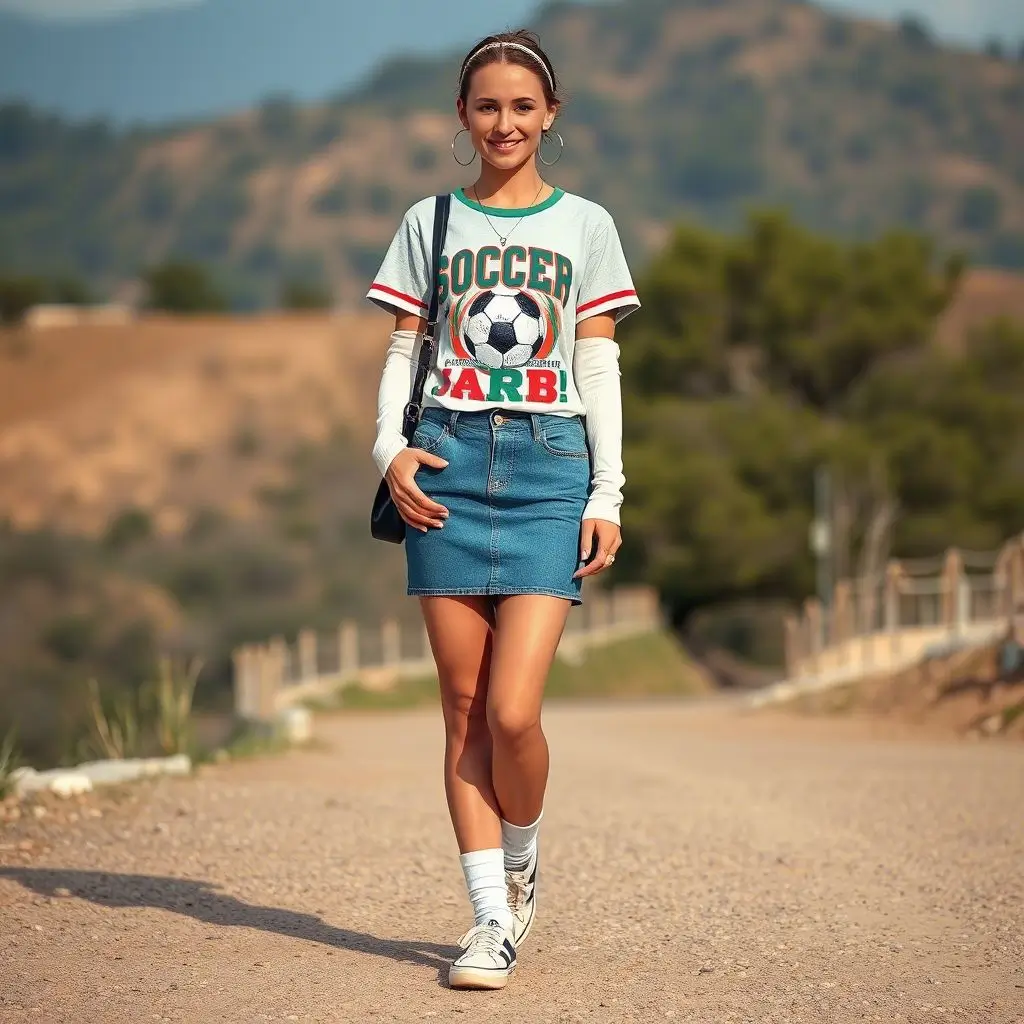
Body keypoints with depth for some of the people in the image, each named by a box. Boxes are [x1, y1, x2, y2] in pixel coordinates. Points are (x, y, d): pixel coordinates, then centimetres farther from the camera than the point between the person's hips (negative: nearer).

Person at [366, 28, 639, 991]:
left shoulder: (585, 225, 11)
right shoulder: (430, 222, 12)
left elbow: (597, 367, 8)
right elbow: (402, 351, 12)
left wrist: (607, 494, 2)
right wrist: (390, 447, -6)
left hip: (550, 465, -1)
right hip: (449, 465, 1)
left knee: (513, 711, -12)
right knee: (464, 709, 0)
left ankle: (521, 864, 16)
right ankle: (493, 917, 7)